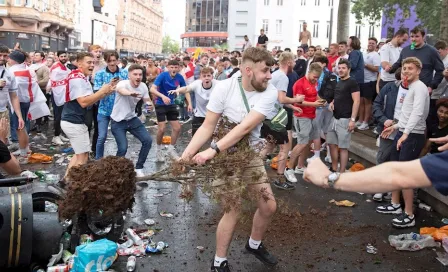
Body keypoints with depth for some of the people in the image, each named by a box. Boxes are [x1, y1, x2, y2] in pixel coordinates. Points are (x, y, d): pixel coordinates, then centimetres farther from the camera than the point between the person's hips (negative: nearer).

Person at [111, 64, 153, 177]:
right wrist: (130, 93, -76)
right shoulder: (123, 83, -25)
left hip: (132, 119, 6)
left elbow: (147, 100, 6)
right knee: (123, 148, -16)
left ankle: (138, 168, 15)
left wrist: (149, 104, -21)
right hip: (118, 122, -6)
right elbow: (121, 90, -50)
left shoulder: (143, 86, -7)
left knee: (148, 140, -3)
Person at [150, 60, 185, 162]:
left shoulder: (179, 77, -7)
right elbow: (152, 89, -28)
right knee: (162, 129, -10)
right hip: (160, 104, -5)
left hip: (171, 104, 5)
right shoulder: (163, 75, -20)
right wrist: (163, 96, -44)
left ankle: (171, 149, 25)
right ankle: (159, 150, 15)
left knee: (177, 128, 4)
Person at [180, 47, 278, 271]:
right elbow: (207, 127, -17)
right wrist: (187, 153, -31)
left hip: (251, 155, 4)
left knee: (269, 206, 8)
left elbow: (246, 127, -27)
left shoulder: (269, 93, -15)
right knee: (233, 210, -7)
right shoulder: (225, 87, -19)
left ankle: (254, 245, 37)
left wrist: (213, 150, -37)